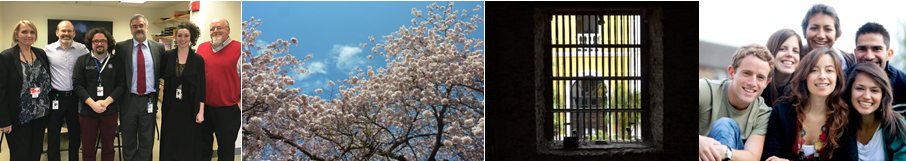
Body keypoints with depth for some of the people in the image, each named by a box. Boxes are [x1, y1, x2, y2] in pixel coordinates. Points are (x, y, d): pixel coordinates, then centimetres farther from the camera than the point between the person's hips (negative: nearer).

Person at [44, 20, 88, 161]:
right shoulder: (48, 50, 0)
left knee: (75, 134, 11)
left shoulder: (82, 49, 0)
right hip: (55, 97, -1)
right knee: (53, 135, 7)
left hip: (75, 97, 1)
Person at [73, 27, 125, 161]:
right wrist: (93, 104, -15)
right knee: (88, 148, 5)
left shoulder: (117, 62, 5)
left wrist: (106, 102, -14)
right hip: (87, 111, 0)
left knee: (108, 147, 8)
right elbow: (77, 84, -3)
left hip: (110, 112, 1)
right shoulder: (82, 61, 4)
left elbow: (121, 85, 0)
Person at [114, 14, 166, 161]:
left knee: (147, 142, 8)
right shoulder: (121, 47, 0)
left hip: (149, 101, 1)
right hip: (128, 100, 0)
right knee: (128, 142, 11)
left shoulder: (158, 48, 3)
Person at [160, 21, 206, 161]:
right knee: (169, 145, 8)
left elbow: (202, 86, -4)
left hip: (190, 109, -2)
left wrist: (201, 111, -7)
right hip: (171, 108, 2)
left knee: (188, 146, 5)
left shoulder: (198, 59, -3)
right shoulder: (167, 56, 1)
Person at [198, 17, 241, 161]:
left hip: (228, 109, -5)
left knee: (226, 148, 7)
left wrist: (241, 102, -11)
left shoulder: (239, 48, -7)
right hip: (203, 107, 5)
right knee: (203, 145, 16)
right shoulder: (201, 48, 9)